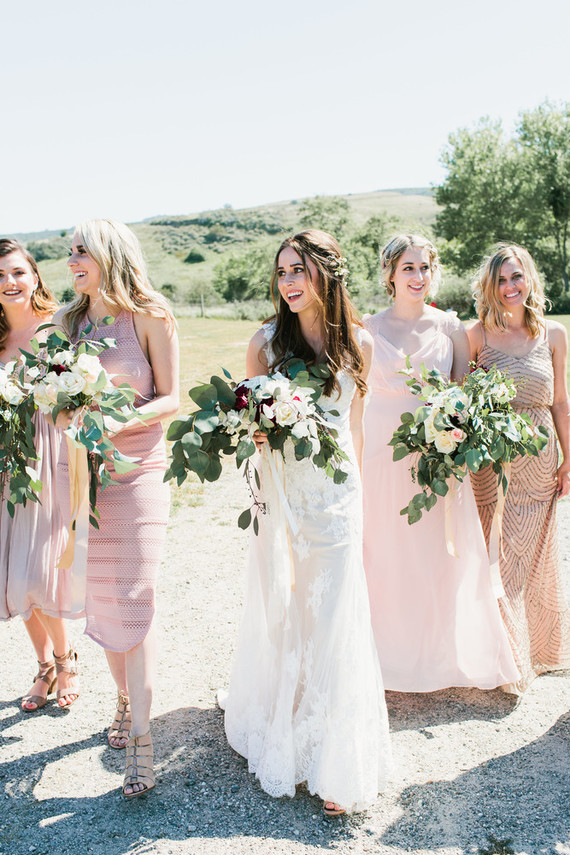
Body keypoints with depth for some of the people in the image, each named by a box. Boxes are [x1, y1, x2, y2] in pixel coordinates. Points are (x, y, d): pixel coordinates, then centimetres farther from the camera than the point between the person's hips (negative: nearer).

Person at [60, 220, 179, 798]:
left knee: (132, 601, -6)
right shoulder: (70, 320, 11)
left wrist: (122, 422, -21)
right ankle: (124, 700, 30)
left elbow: (170, 398, -5)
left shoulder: (150, 317, -4)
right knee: (99, 597, 10)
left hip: (136, 471, -5)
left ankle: (140, 740, 3)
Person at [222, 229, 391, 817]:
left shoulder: (356, 344, 3)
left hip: (337, 497, 1)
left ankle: (336, 764, 19)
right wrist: (254, 432, -17)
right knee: (279, 613, 9)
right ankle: (278, 740, 31)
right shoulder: (266, 342, -1)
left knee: (333, 619, 4)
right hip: (280, 495, 0)